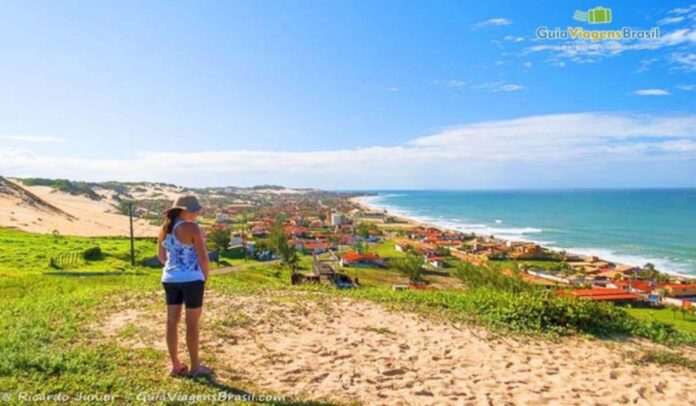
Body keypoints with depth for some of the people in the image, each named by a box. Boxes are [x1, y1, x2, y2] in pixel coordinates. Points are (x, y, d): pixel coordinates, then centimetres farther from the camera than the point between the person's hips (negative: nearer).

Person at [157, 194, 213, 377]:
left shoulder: (164, 229, 6)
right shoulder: (192, 228, -16)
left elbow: (161, 256, 16)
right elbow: (203, 256, -14)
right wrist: (205, 276, 0)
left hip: (169, 279, 7)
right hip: (191, 279, -7)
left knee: (172, 322, 11)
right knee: (192, 323, 3)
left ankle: (176, 365, 22)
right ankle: (195, 367, 13)